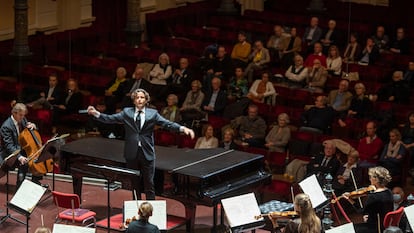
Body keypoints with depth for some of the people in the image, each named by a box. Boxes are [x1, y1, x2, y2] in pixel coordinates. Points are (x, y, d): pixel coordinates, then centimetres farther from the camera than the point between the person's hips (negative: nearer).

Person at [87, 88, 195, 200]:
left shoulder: (152, 113, 2)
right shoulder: (127, 112, 5)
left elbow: (167, 124, -7)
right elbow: (110, 119, 1)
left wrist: (182, 128, -23)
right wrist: (96, 113, -14)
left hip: (147, 153, -1)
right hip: (132, 153, 1)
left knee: (149, 184, 1)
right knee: (134, 183, 11)